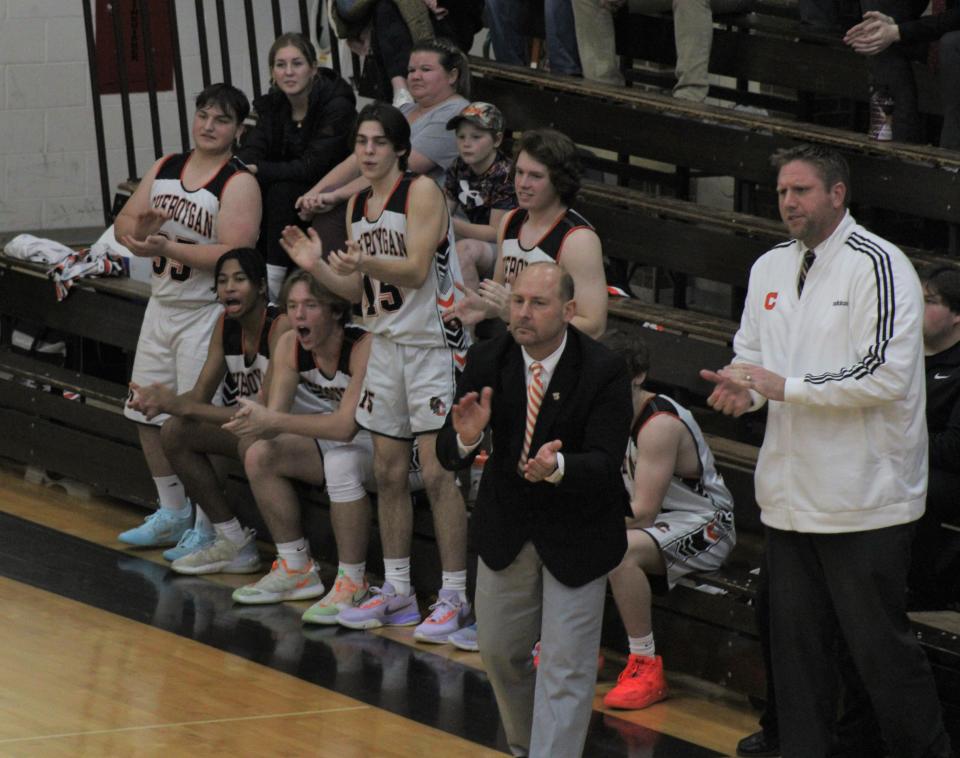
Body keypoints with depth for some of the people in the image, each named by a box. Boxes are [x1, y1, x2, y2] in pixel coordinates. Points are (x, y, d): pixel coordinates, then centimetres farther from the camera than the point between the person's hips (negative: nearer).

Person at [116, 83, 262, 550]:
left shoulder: (239, 184, -14)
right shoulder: (165, 169, 8)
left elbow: (234, 255, -24)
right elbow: (124, 222, 11)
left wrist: (169, 247, -27)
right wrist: (140, 229, -12)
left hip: (207, 313, -8)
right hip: (162, 303, 8)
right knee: (147, 415, 13)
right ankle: (172, 515, 27)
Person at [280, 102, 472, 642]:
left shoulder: (422, 192, -11)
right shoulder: (358, 206, 11)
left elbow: (416, 269, -22)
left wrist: (365, 261, -37)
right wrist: (317, 266, 1)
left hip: (434, 344, -8)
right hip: (387, 344, 8)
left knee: (439, 472, -9)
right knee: (389, 472, 10)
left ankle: (455, 598, -4)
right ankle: (397, 592, 19)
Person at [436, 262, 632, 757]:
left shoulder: (604, 371, -22)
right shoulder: (486, 361, -12)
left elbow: (605, 464, -27)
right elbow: (447, 456, -11)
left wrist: (556, 467, -48)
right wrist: (465, 437, -36)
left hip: (575, 531, -4)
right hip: (506, 529, 4)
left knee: (565, 668, -4)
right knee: (498, 650, 19)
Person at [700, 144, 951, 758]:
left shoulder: (878, 266, -12)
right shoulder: (770, 268, 13)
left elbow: (886, 375, -20)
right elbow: (752, 354, 24)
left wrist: (785, 386, -18)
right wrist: (742, 388, -1)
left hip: (864, 496, -7)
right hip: (791, 493, 7)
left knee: (880, 645, -3)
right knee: (796, 640, 12)